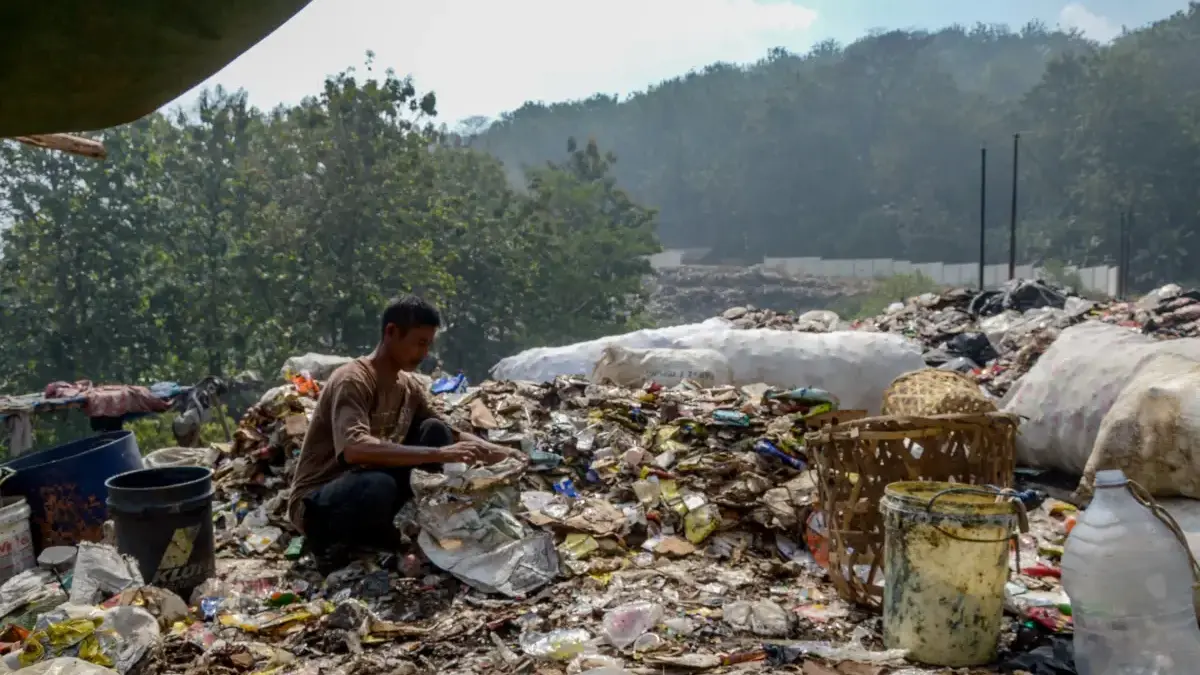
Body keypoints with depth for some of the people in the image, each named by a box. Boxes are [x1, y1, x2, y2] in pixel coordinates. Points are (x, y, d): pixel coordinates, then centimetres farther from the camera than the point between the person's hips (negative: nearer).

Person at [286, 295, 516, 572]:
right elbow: (354, 449, -39)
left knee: (435, 431, -6)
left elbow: (451, 434, 11)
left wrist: (489, 450, -10)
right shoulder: (352, 380, -23)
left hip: (365, 487, 7)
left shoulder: (410, 386, 1)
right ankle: (326, 541, -7)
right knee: (378, 486, -39)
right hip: (315, 503, -7)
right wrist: (438, 455, -42)